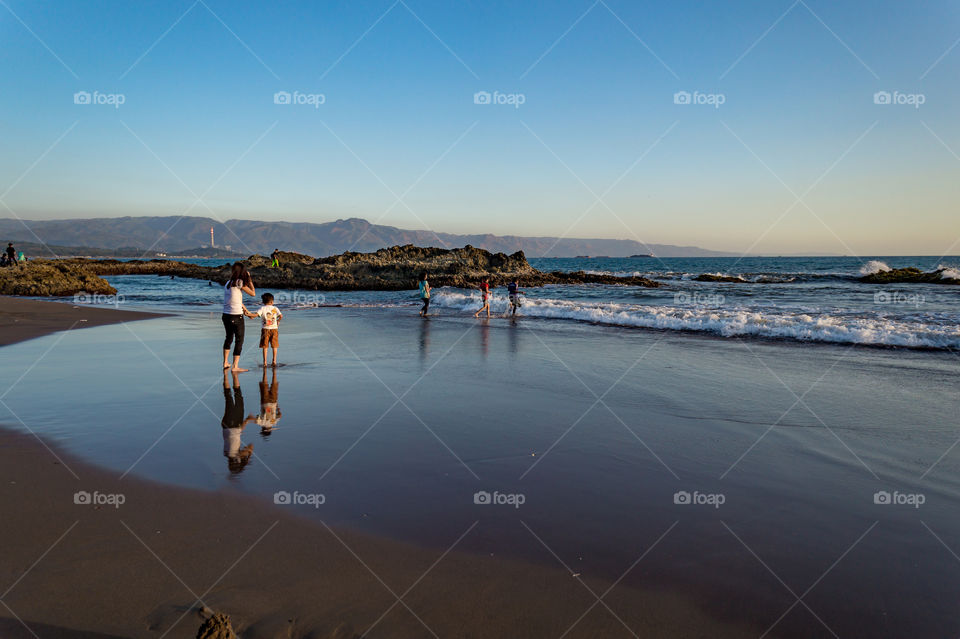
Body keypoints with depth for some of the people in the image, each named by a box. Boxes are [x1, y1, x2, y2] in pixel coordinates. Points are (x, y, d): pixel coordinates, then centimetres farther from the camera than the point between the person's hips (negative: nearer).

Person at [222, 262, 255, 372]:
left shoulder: (228, 283, 10)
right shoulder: (239, 282, -12)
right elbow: (253, 293, -4)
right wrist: (249, 279, 4)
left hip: (226, 316, 7)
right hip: (236, 316, -7)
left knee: (228, 338, 23)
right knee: (239, 340, 2)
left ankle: (226, 363, 34)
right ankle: (235, 367, 1)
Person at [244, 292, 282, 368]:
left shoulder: (262, 308, -2)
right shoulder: (275, 308, 2)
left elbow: (256, 314, -15)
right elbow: (281, 316, -8)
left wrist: (248, 314, -11)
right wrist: (277, 321, 10)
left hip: (265, 329, -1)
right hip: (274, 328, 1)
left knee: (265, 346, 5)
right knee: (274, 346, 9)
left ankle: (265, 362, 4)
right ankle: (274, 361, 9)